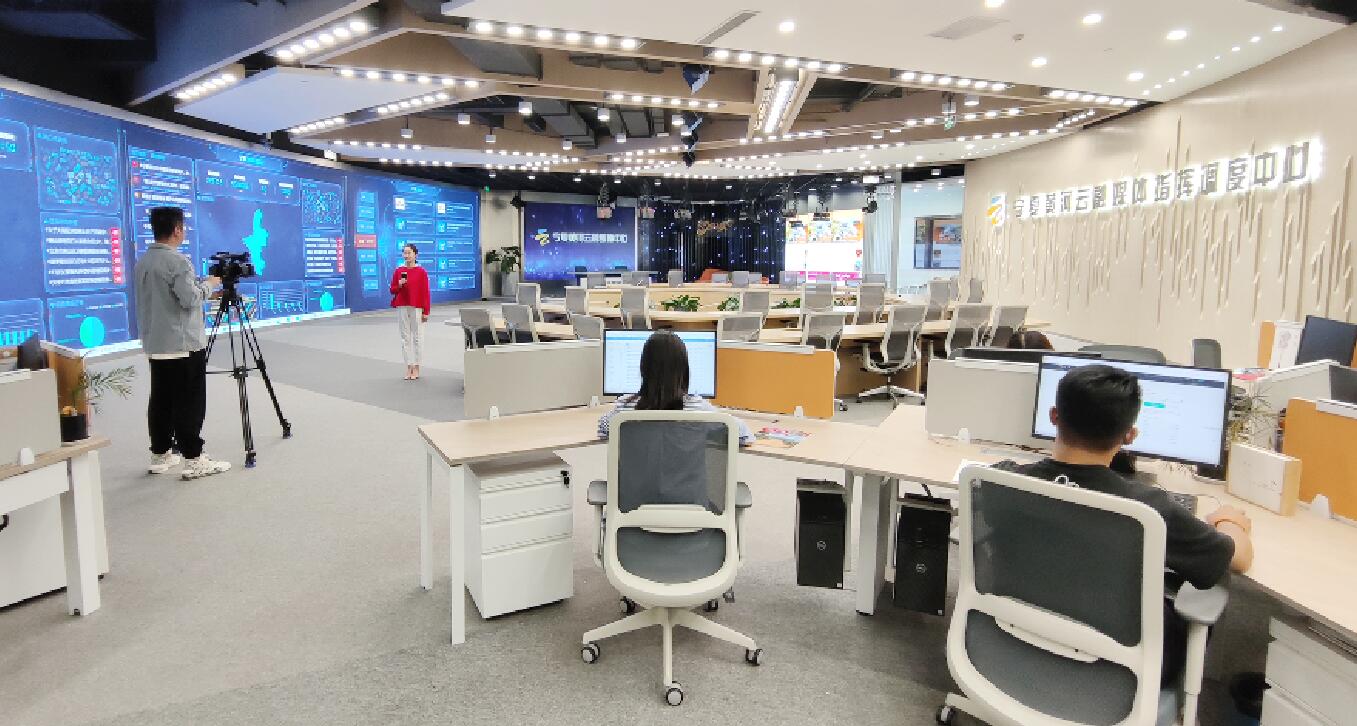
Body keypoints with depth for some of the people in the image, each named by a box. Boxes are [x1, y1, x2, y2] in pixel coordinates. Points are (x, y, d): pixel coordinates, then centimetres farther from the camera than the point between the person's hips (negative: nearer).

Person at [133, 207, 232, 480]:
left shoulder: (141, 262, 13)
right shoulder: (177, 261, -14)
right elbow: (190, 298, -20)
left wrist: (202, 286, 23)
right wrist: (209, 284, -3)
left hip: (155, 345, 9)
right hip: (184, 345, -9)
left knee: (161, 401, 13)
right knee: (189, 403, -5)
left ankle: (161, 455, 19)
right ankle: (193, 460, -4)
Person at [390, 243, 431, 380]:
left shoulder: (421, 272, -3)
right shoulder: (398, 271, 7)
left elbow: (425, 292, -4)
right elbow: (392, 290, 13)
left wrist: (426, 312, -7)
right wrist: (399, 285, -10)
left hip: (416, 307, -3)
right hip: (401, 307, 3)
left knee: (417, 336, 2)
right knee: (405, 337, 6)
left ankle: (416, 368, 10)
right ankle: (409, 367, 12)